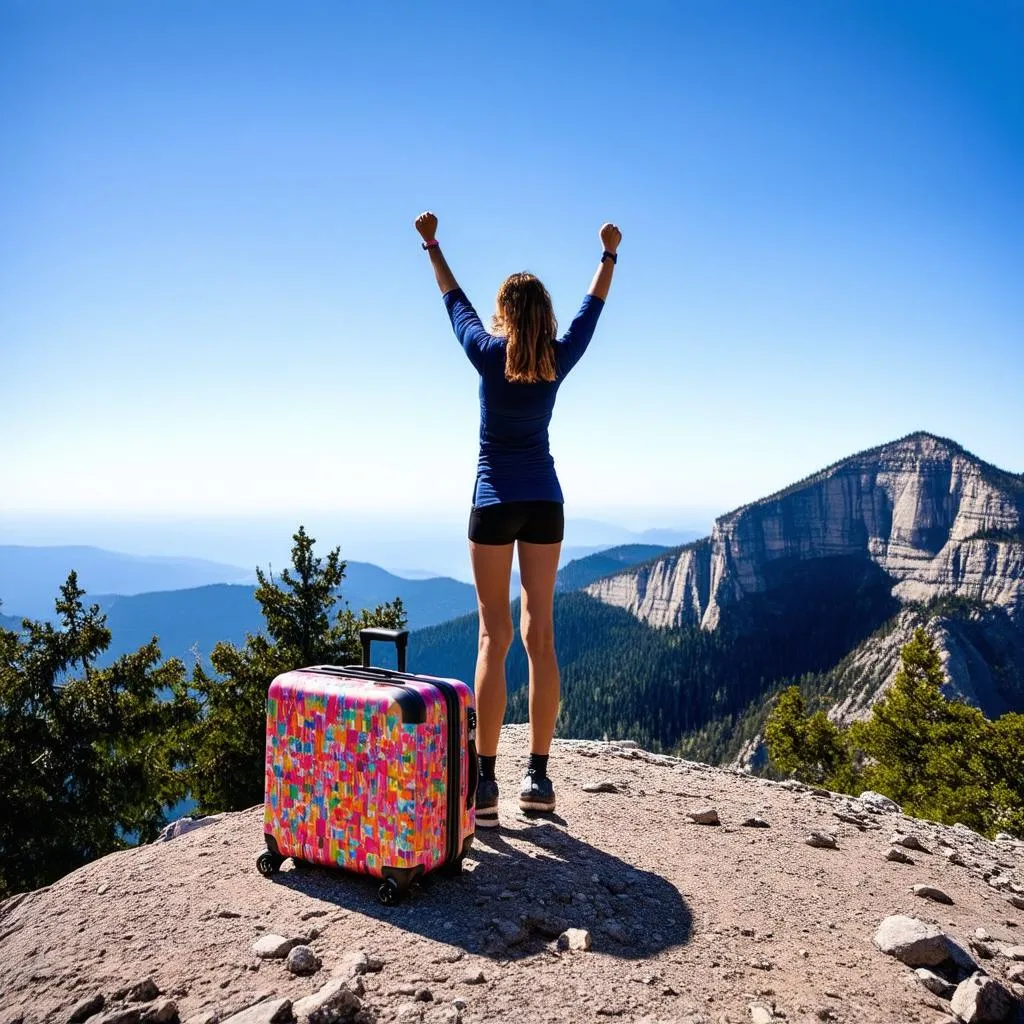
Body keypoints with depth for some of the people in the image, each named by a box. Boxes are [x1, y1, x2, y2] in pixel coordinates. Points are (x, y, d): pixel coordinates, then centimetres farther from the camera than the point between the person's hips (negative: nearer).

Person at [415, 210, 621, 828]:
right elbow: (592, 309, 19)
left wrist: (431, 244, 26)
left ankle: (485, 784, -5)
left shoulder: (489, 355, -5)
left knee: (495, 637, -4)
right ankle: (539, 778, 9)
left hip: (496, 503, -3)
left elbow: (454, 299, 11)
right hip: (545, 502, 3)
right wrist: (610, 254, 34)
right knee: (541, 636, 4)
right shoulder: (559, 360, 1)